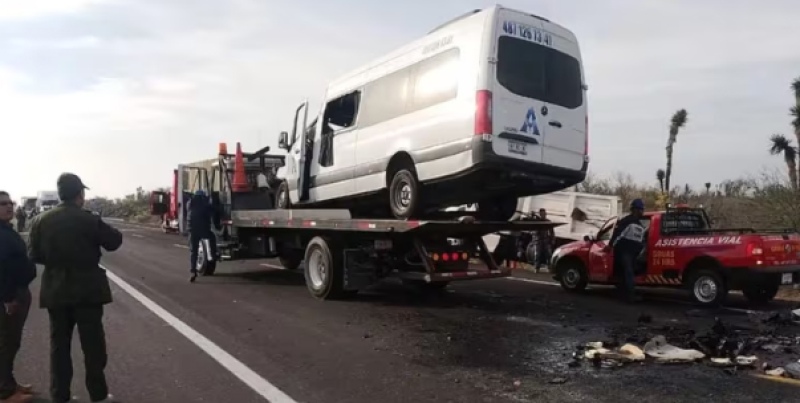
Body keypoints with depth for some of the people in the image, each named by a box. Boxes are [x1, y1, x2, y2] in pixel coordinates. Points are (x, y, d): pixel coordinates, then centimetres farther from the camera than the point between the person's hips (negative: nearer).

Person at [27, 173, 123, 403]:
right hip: (87, 289, -4)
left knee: (59, 345, 13)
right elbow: (114, 242, -5)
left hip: (55, 291, 4)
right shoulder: (89, 220, -14)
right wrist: (102, 229, 12)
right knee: (93, 344, 6)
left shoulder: (41, 220, -2)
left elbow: (33, 255, 3)